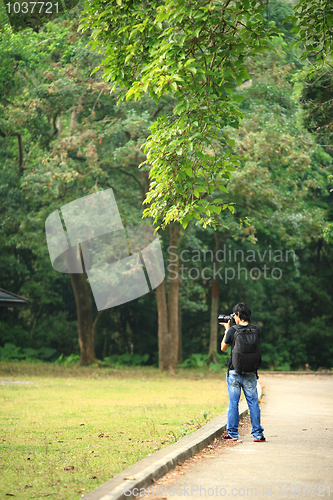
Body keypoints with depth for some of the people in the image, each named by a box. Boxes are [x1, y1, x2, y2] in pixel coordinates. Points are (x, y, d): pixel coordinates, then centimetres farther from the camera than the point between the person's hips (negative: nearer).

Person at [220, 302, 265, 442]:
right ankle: (257, 434, 7)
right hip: (250, 373, 2)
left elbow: (223, 347, 3)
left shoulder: (232, 330, -12)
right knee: (253, 403, 7)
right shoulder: (256, 329, -3)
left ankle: (232, 433, 12)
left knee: (233, 403, 7)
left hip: (234, 372, -2)